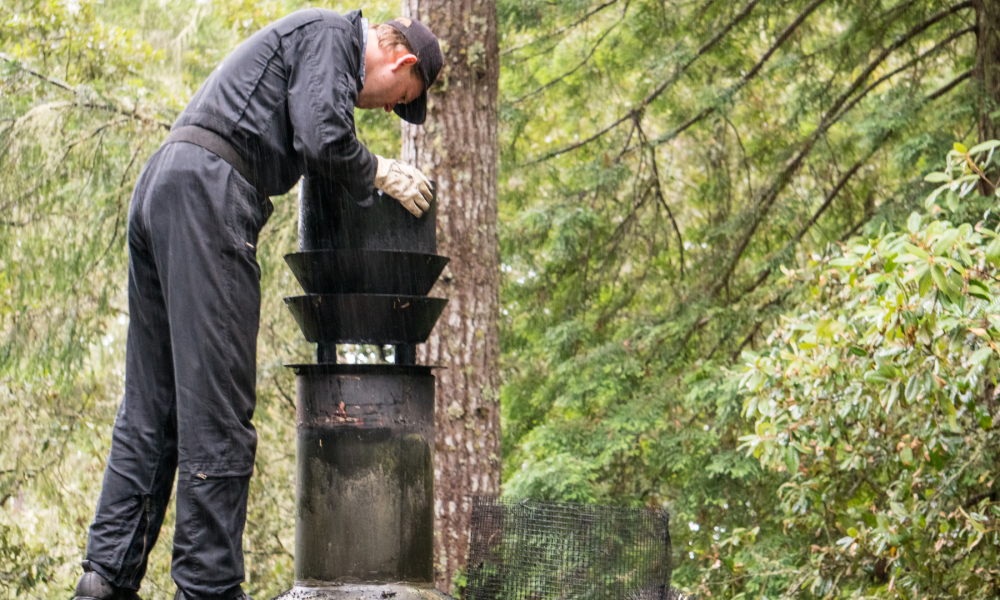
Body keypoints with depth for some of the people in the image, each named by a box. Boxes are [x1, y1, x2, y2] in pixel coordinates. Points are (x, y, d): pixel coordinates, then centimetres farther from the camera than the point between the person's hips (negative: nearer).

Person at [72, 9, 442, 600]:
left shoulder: (302, 37, 30)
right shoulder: (329, 32, 0)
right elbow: (323, 138, -12)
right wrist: (379, 173, 4)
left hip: (157, 191, 10)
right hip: (206, 191, -10)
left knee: (151, 407, 9)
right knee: (216, 407, -9)